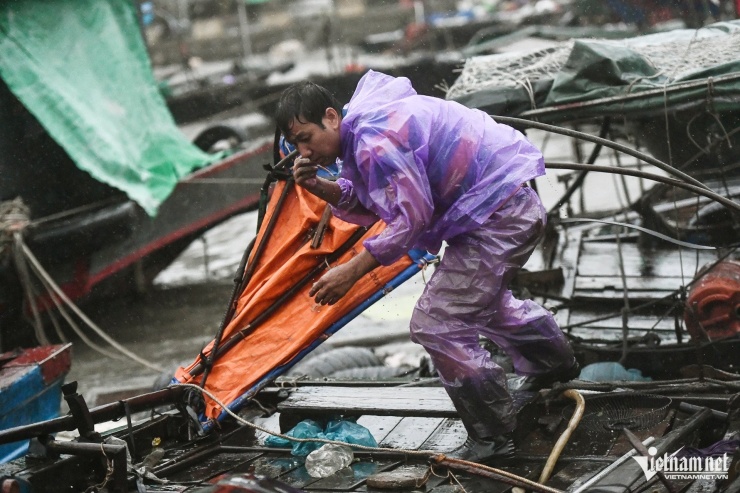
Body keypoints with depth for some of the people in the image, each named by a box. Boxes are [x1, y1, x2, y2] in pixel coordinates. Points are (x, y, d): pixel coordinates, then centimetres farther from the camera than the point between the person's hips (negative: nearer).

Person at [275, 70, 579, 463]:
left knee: (436, 324, -9)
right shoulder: (361, 127, 7)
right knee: (481, 299, 34)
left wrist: (352, 271, -23)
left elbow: (412, 217, -25)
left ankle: (491, 438, 5)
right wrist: (320, 187, -7)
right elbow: (366, 205, 11)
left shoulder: (376, 139, -26)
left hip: (498, 218, -11)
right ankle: (555, 362, 57)